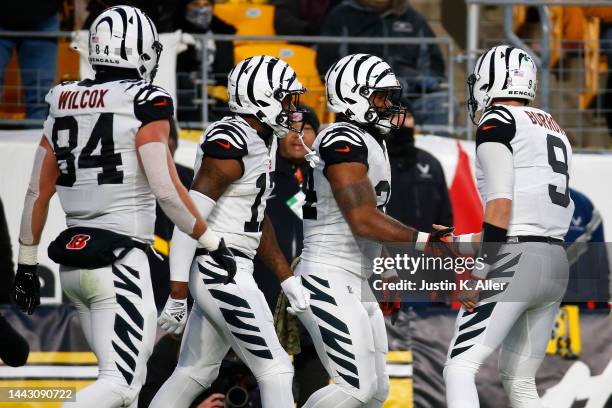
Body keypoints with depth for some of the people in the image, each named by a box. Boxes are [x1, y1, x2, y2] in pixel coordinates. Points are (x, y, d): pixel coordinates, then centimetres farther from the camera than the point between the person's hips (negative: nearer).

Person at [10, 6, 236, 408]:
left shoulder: (64, 102, 10)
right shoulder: (145, 104, -9)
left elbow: (38, 192, 13)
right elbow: (166, 190, -14)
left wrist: (27, 265, 19)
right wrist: (214, 243, -3)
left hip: (73, 261, 7)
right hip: (120, 262, -7)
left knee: (129, 374, 17)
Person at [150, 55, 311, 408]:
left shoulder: (264, 141, 13)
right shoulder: (230, 145, -18)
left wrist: (287, 279, 19)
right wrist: (177, 295, -22)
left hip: (226, 271, 10)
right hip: (221, 272, -10)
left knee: (195, 374, 15)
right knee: (276, 372, -7)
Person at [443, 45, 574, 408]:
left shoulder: (497, 123, -4)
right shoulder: (553, 129, 21)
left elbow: (500, 202, -16)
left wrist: (480, 271, -19)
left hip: (513, 262, -8)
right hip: (557, 264, 8)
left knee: (459, 369, -9)